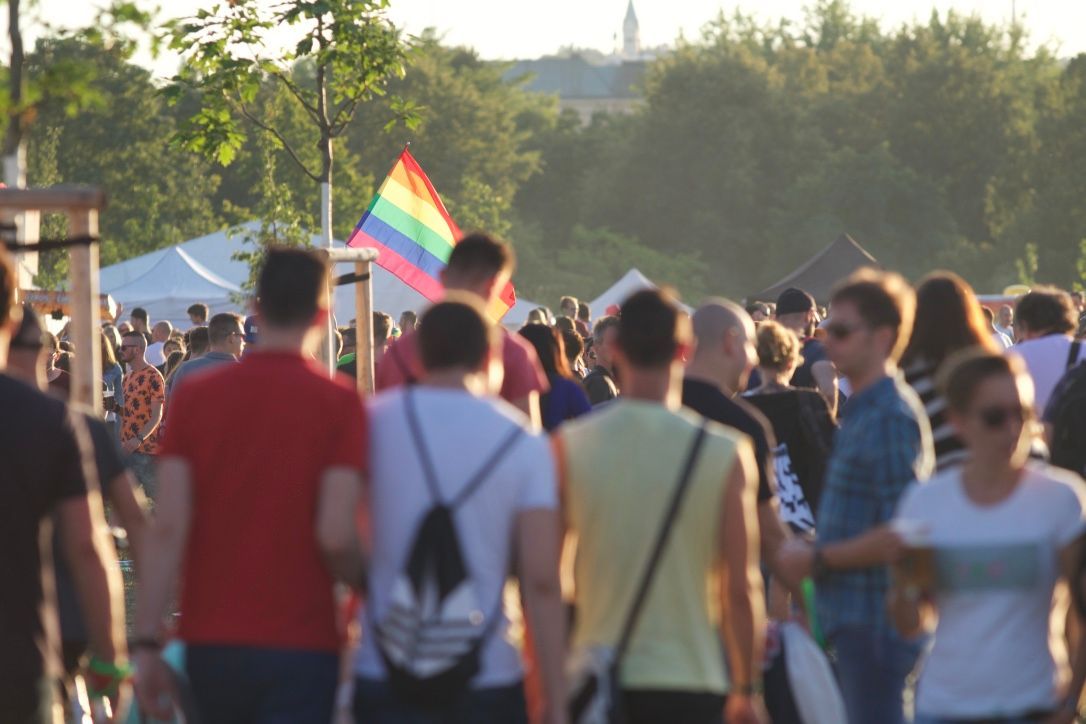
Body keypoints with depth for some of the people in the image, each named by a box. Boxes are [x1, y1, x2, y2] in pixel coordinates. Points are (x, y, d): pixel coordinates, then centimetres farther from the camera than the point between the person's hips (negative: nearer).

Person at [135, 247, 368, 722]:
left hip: (210, 642, 3)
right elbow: (335, 534, -14)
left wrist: (147, 643, -4)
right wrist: (363, 581, 8)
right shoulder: (338, 403, -6)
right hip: (299, 644, -3)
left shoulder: (195, 396, 1)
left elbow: (168, 527, -5)